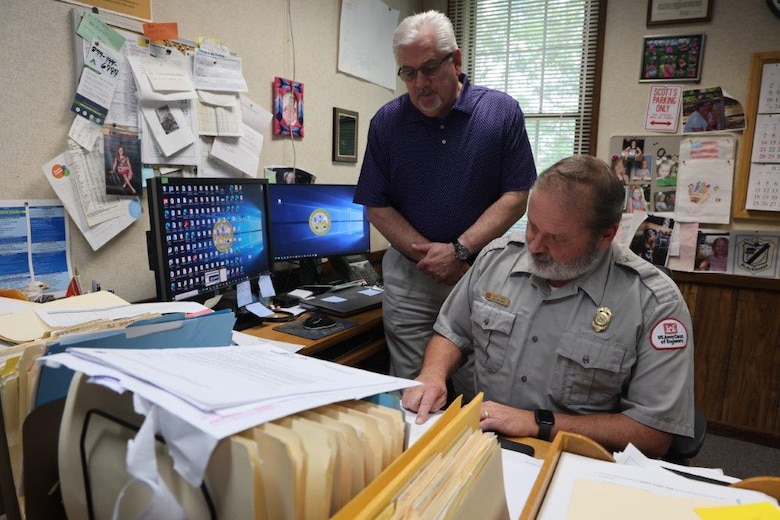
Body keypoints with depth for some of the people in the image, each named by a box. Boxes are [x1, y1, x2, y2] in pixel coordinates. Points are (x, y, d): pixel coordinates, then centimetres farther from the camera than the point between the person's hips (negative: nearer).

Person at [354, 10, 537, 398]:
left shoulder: (501, 112, -2)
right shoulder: (386, 122, 1)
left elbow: (516, 196, -4)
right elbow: (377, 207, 0)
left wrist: (459, 250, -15)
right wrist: (433, 258, -10)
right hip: (408, 275, 1)